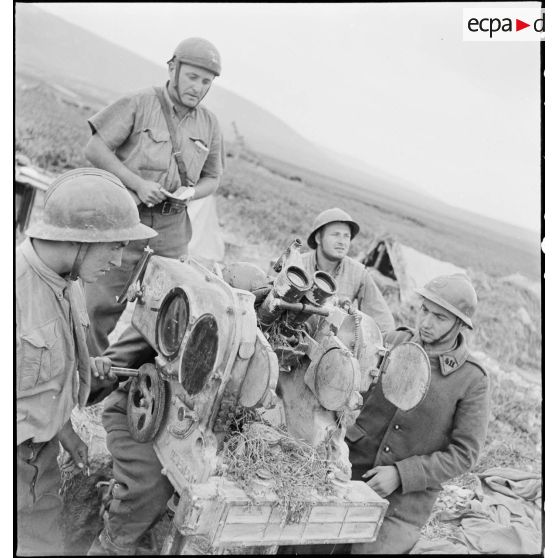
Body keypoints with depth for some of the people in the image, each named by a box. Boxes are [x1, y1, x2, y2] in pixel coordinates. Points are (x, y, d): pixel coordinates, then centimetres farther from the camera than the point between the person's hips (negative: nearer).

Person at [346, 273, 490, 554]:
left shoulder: (472, 380, -8)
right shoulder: (394, 341, 0)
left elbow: (464, 454, -7)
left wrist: (401, 474, -14)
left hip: (407, 497, -2)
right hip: (354, 474, 2)